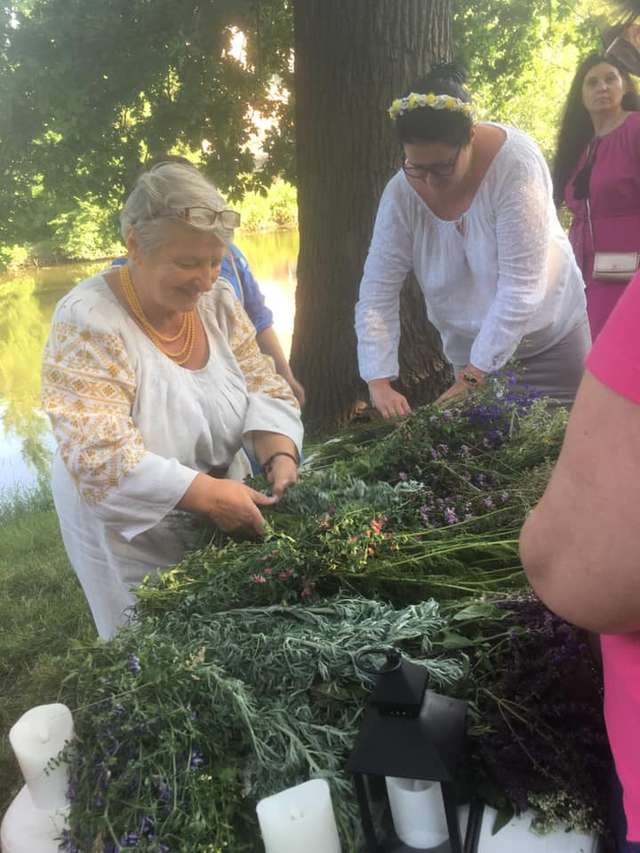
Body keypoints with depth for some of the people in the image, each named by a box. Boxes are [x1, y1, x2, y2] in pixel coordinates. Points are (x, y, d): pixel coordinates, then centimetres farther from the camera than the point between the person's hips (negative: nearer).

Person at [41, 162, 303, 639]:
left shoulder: (219, 300, -4)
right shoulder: (87, 323, -23)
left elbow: (263, 388, -3)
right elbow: (98, 456, -29)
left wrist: (280, 457, -22)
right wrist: (207, 494, -35)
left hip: (223, 521, 5)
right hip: (133, 537, -5)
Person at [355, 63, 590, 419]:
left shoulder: (515, 165, -25)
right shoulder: (402, 192, -16)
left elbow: (521, 287, -27)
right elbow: (378, 292, -15)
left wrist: (474, 376, -27)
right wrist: (379, 383, -23)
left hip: (549, 335, -2)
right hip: (470, 345, 3)